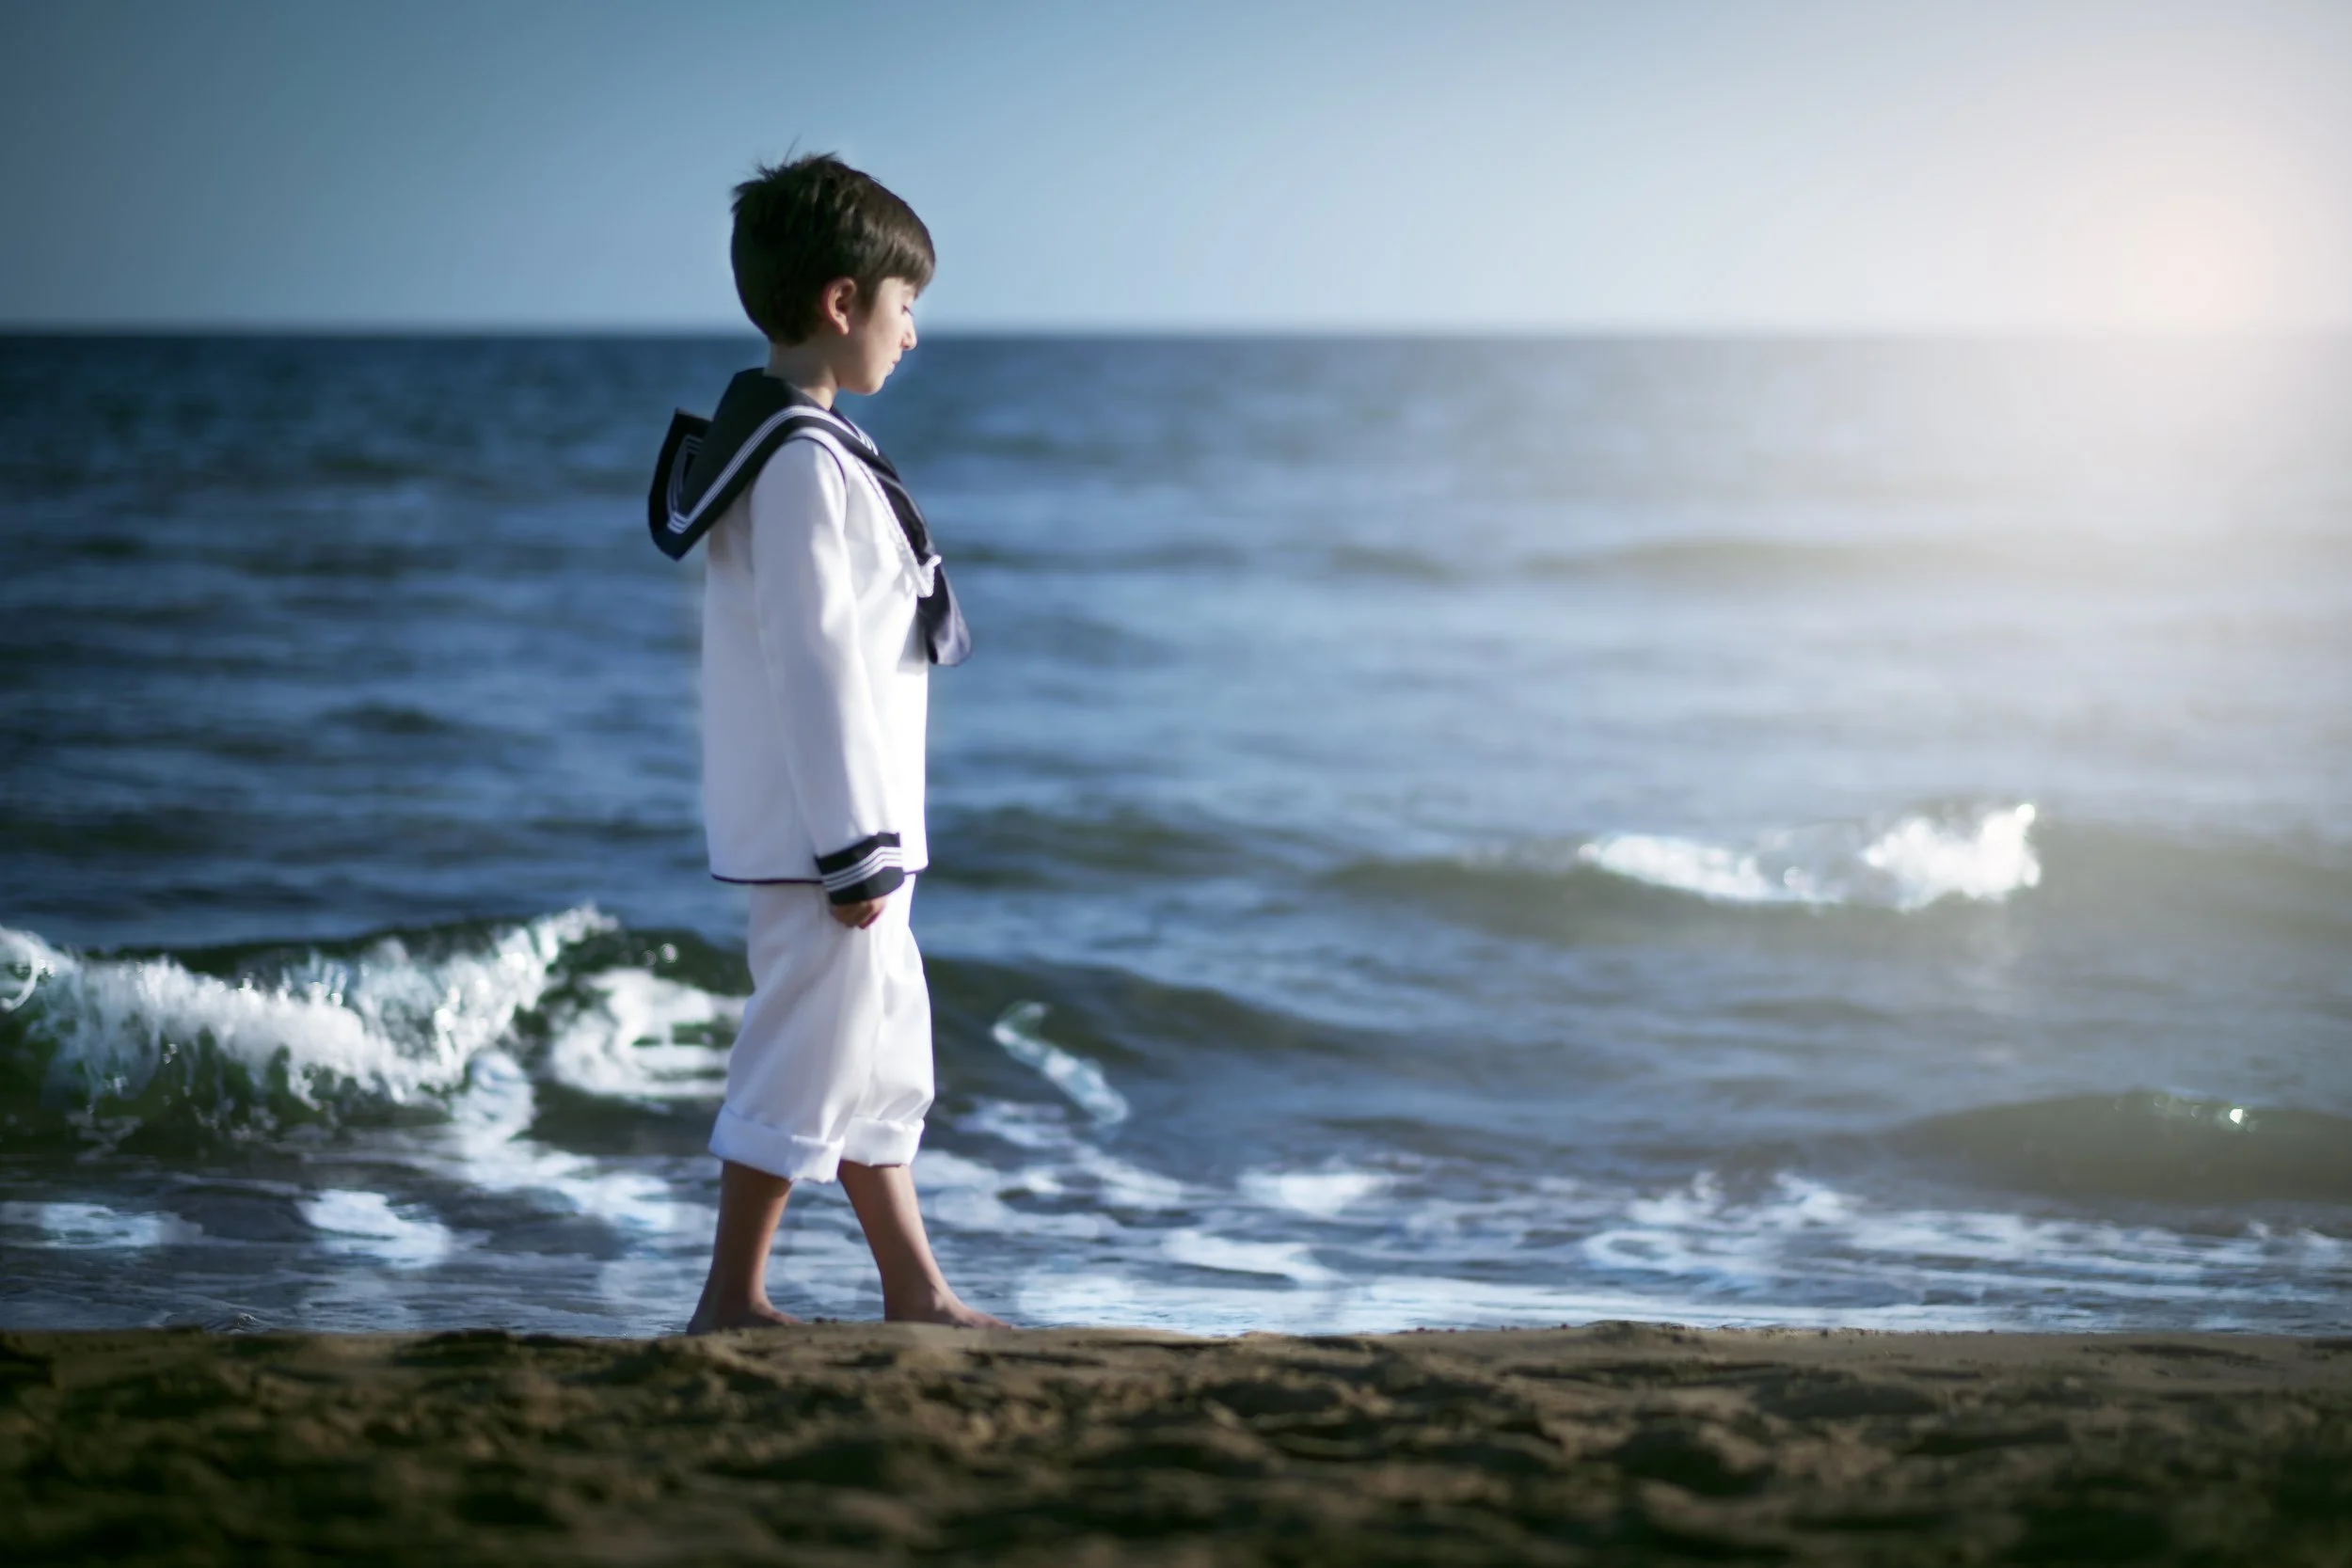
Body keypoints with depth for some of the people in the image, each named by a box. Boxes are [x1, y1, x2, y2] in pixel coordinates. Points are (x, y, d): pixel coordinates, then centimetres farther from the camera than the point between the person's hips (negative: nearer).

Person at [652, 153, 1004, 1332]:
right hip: (823, 833, -11)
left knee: (884, 1055, 16)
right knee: (805, 1060, -3)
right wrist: (855, 849, -20)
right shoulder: (806, 463, -18)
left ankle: (916, 1293, 25)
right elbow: (813, 664, -22)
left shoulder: (772, 442, 14)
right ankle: (730, 1301, 6)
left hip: (838, 829, 11)